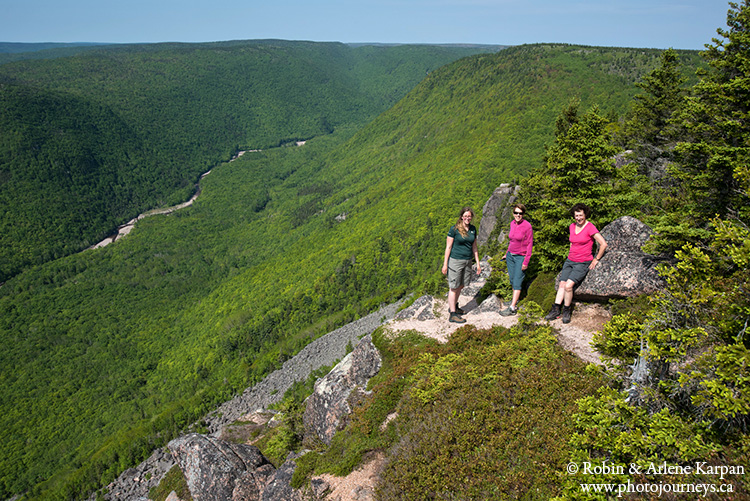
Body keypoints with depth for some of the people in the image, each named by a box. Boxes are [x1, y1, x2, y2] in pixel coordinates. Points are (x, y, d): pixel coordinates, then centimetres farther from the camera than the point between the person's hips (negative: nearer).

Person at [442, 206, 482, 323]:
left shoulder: (473, 229, 7)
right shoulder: (454, 229, -10)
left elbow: (474, 247, 14)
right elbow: (448, 247, -8)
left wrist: (478, 263, 13)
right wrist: (445, 264, -9)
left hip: (467, 261, 6)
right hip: (455, 261, -6)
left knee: (460, 286, 15)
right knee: (454, 287, -1)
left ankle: (453, 306, 35)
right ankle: (453, 315, 4)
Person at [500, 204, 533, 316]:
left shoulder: (527, 226, -14)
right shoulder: (512, 224, 5)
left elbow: (530, 245, -12)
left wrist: (526, 262, -14)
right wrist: (507, 253, 22)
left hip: (520, 257, -6)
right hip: (510, 255, 6)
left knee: (517, 282, -6)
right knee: (512, 280, 11)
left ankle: (512, 308, -5)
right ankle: (515, 299, 26)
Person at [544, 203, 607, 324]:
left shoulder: (590, 227, -15)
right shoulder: (572, 226, 7)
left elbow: (603, 244, -16)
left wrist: (596, 260, -11)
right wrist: (571, 255, 17)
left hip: (583, 263, -7)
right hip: (570, 261, 7)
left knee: (568, 285, -19)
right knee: (562, 285, 1)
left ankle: (566, 311, -2)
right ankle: (556, 310, 8)